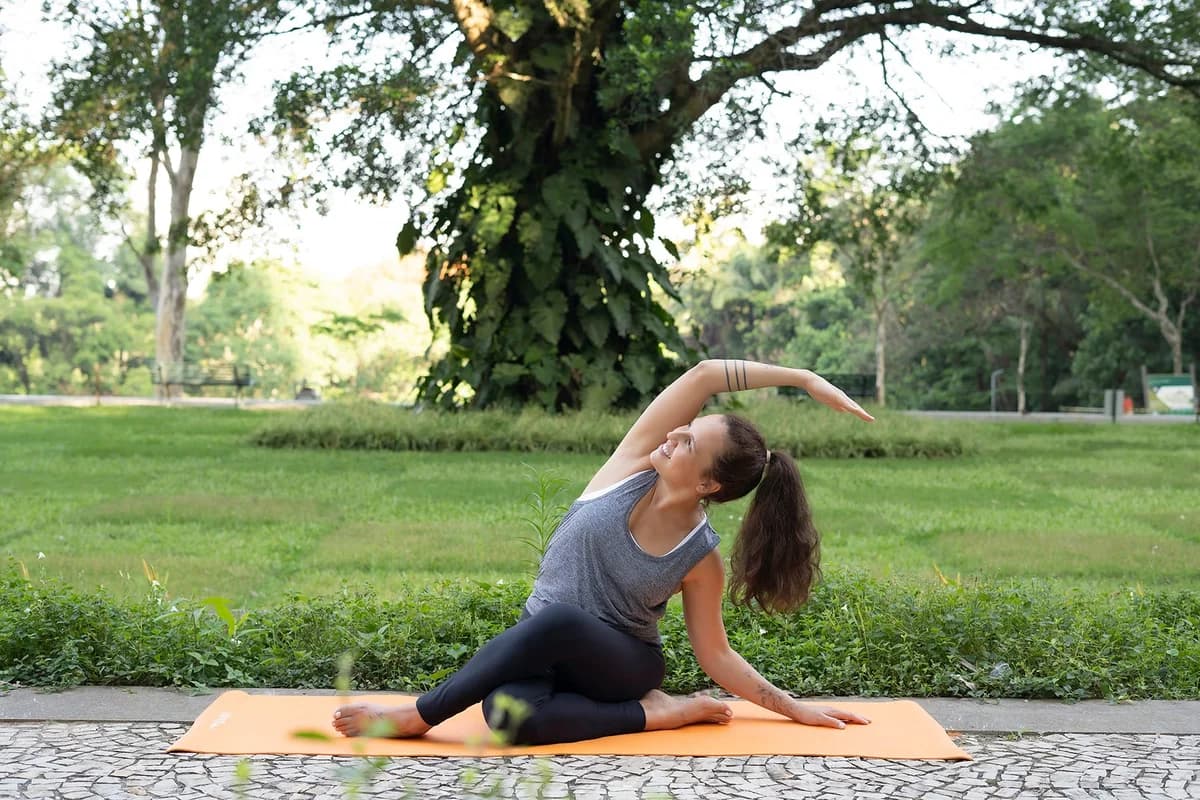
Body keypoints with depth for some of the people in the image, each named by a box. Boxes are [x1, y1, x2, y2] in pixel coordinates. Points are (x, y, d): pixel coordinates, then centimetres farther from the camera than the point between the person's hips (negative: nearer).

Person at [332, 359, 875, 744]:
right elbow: (702, 376, -19)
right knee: (508, 712, -36)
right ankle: (648, 715, -12)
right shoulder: (636, 464, -10)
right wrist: (803, 378, -19)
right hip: (541, 649, 2)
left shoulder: (701, 559, -13)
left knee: (558, 620, -40)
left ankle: (417, 717, -24)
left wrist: (793, 707, -3)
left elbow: (715, 655, 0)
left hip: (621, 662, -2)